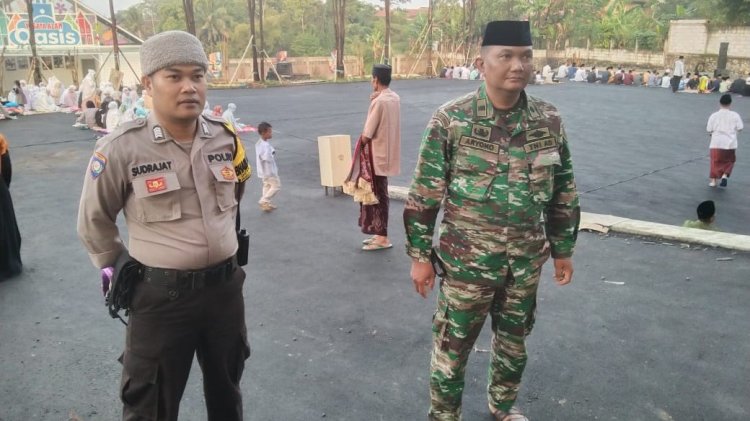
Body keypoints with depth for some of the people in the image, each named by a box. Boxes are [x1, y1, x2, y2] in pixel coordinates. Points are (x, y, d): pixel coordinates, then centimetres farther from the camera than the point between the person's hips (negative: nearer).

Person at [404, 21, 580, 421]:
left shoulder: (549, 120, -2)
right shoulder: (450, 120, -13)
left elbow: (564, 191, 8)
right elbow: (424, 195, -8)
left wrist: (563, 248, 11)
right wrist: (420, 255, -6)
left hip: (527, 259, 4)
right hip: (467, 260, -4)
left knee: (514, 340, 22)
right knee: (452, 344, 9)